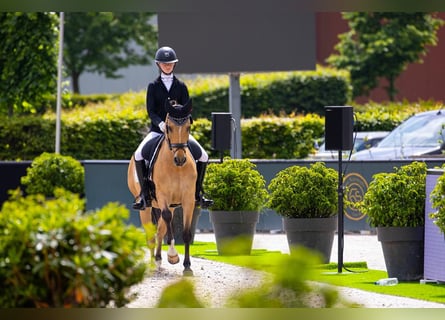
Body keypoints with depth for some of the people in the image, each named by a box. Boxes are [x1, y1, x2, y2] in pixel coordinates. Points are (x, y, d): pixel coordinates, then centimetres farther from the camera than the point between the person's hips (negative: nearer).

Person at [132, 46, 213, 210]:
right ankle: (144, 194, -18)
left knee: (203, 156, -13)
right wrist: (161, 124, -25)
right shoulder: (153, 86, 4)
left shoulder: (181, 86, 8)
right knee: (138, 155, -26)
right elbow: (151, 111, -5)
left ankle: (197, 192, 2)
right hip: (157, 130, -1)